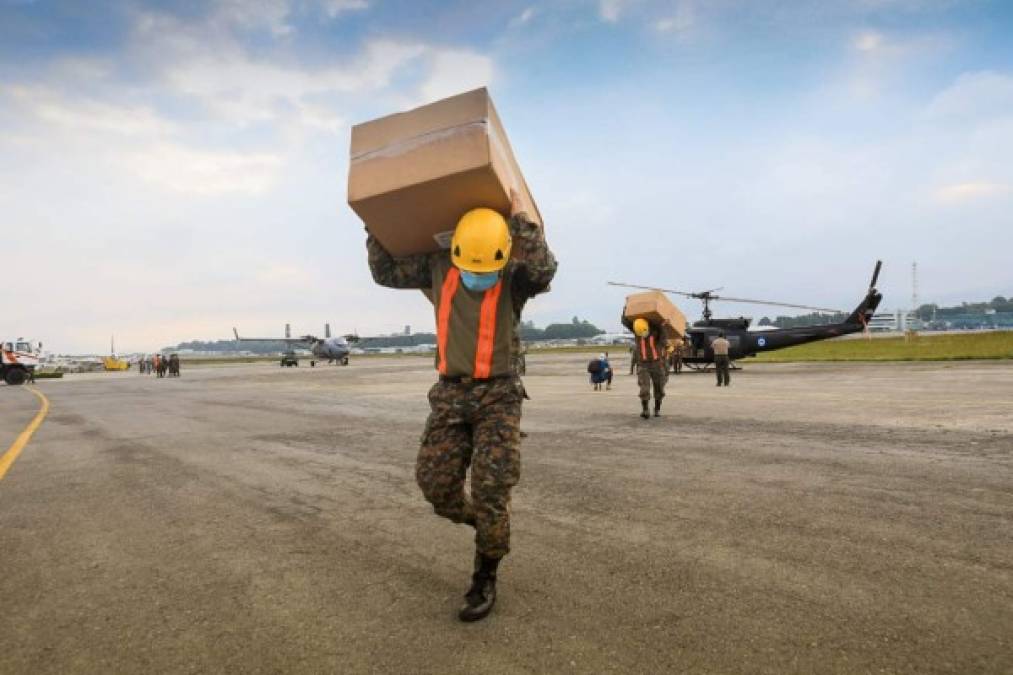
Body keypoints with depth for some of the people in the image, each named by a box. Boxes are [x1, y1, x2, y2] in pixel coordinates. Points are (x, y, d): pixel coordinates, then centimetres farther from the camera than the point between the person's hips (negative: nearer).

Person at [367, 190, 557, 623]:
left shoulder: (515, 278, -8)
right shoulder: (438, 269, 1)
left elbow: (545, 268, -31)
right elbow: (385, 272, 9)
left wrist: (519, 220, -27)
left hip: (497, 395, -3)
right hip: (450, 394, 4)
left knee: (491, 487, -8)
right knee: (435, 483, -1)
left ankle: (485, 579, 10)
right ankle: (485, 524, 31)